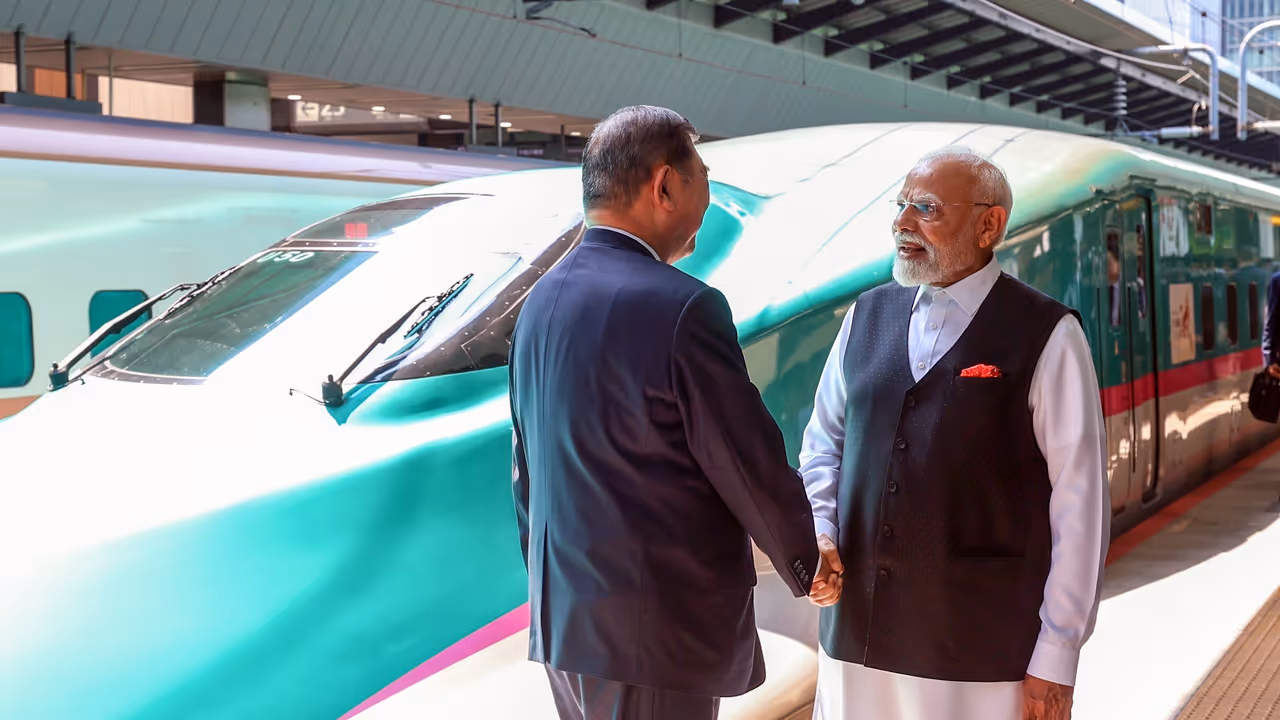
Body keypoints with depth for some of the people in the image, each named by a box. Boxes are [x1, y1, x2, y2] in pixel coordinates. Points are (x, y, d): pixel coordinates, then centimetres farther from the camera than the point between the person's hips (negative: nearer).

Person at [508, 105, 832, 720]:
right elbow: (752, 467, -12)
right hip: (654, 634, -8)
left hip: (562, 621, 8)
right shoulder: (682, 309, -19)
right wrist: (808, 567, 5)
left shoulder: (541, 301, 6)